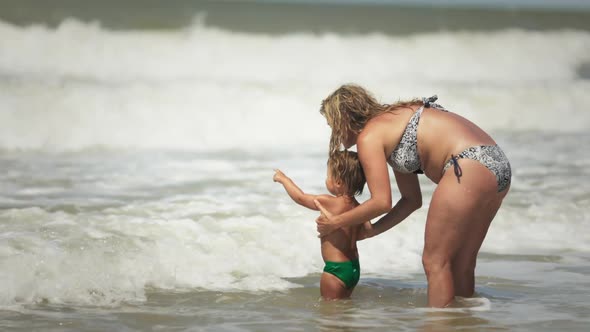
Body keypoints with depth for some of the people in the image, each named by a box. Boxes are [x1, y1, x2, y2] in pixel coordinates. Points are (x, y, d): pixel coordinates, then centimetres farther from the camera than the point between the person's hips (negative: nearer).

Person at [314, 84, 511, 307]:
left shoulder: (368, 136, -2)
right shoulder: (392, 125, 26)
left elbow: (382, 202, -5)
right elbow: (412, 200, 29)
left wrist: (335, 223, 7)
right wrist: (369, 232, 28)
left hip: (470, 166, -9)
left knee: (435, 262, -1)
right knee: (460, 265, 17)